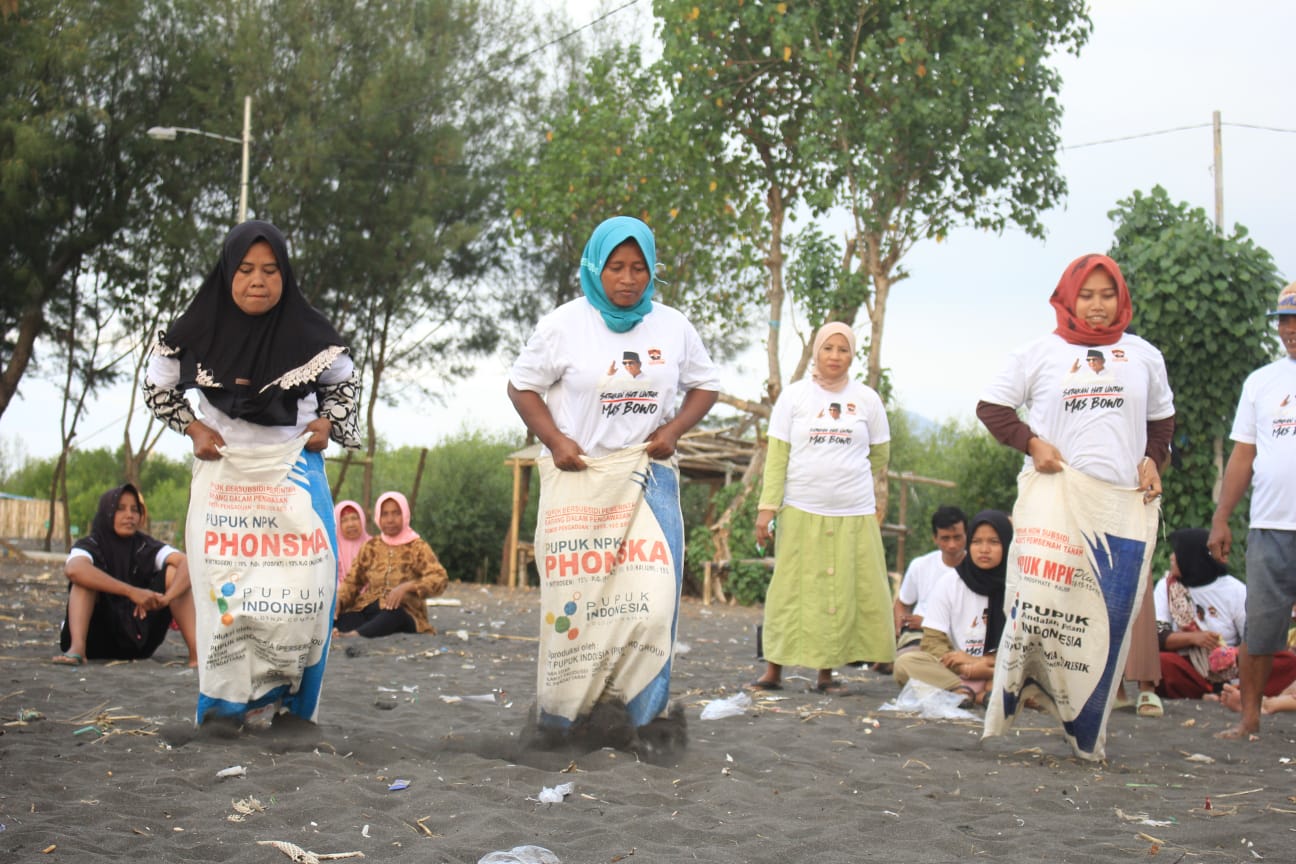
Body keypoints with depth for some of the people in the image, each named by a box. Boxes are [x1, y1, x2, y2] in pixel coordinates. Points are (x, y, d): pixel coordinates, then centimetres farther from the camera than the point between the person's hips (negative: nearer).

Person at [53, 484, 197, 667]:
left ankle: (196, 652, -28)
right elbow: (73, 569, -33)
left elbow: (188, 564, -17)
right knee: (86, 576, -21)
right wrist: (132, 592, -40)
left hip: (139, 638, 2)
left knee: (173, 571, -13)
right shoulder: (91, 546, -7)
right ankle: (77, 648, -40)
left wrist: (167, 598, -38)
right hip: (98, 639, -2)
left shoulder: (146, 547, 1)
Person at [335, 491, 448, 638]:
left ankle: (355, 635, -55)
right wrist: (338, 601, -8)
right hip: (367, 610, 4)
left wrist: (407, 586, -27)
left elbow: (440, 579, -11)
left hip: (403, 615, -4)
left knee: (394, 614, -39)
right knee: (343, 619, -28)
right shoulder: (370, 547, 16)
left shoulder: (417, 547, 4)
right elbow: (352, 581, 14)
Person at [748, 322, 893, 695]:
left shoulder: (867, 399, 7)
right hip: (801, 510, -1)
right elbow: (777, 454, 1)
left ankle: (827, 671, 9)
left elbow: (880, 454, 18)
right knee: (791, 590, 0)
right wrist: (767, 507, -5)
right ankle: (774, 670, 6)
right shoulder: (794, 395, 4)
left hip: (854, 514, 1)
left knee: (844, 592, 0)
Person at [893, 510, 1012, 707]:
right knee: (905, 662, -25)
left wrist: (984, 662, -12)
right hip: (955, 672, 1)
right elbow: (932, 642, -1)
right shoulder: (950, 585, 5)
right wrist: (968, 666, -18)